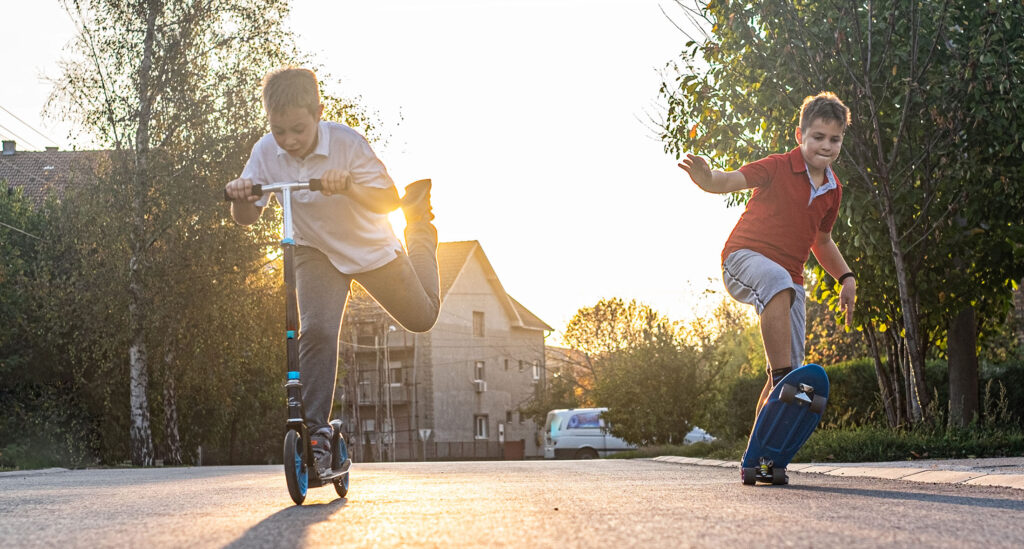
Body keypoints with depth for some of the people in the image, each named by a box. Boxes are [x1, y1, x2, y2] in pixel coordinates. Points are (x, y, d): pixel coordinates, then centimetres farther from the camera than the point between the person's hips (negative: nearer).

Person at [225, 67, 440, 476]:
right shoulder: (266, 153, -20)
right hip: (316, 252, 1)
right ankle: (316, 431, -18)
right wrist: (241, 198, -38)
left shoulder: (347, 143, -29)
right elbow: (246, 218, -14)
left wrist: (349, 186, -50)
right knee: (317, 331, -25)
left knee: (421, 316, 19)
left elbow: (387, 199, -31)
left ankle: (420, 221, 44)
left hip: (372, 247, -1)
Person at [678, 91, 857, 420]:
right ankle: (782, 380, -44)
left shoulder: (833, 189, 11)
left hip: (790, 277, 7)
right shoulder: (778, 167, -8)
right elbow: (731, 181, -24)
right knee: (778, 283, -43)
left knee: (790, 369, 1)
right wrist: (707, 179, -47)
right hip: (744, 258, -7)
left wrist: (846, 278, 15)